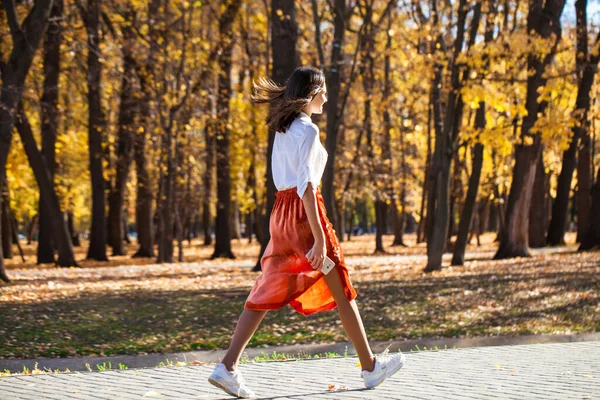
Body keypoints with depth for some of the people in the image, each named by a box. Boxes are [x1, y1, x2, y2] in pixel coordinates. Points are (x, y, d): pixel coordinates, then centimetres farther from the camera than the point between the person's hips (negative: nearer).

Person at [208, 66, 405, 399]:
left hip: (281, 209, 8)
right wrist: (319, 239, -22)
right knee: (342, 291, 5)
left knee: (268, 293, 3)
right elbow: (305, 185, -19)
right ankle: (370, 367, 16)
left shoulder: (282, 128, 14)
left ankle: (227, 367, -7)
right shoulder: (308, 129, -12)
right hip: (305, 211, -8)